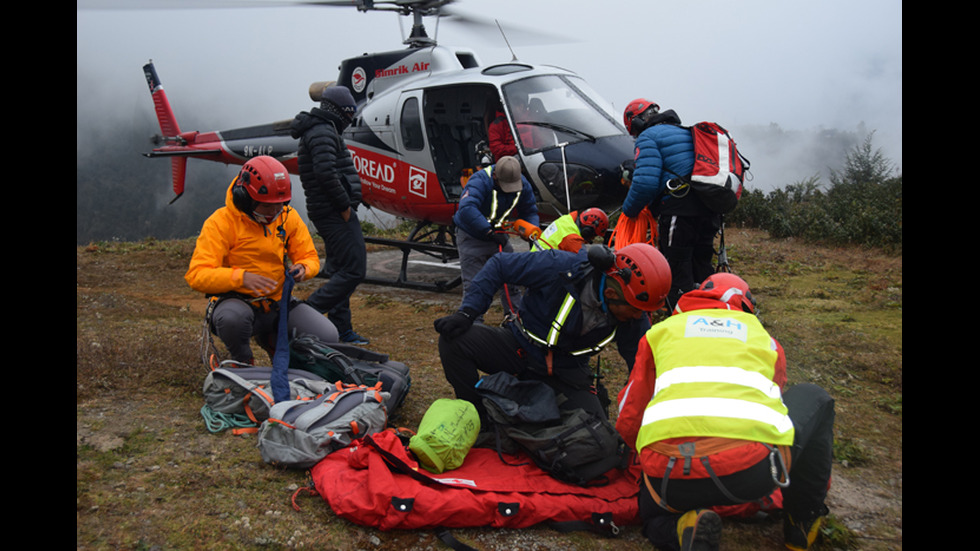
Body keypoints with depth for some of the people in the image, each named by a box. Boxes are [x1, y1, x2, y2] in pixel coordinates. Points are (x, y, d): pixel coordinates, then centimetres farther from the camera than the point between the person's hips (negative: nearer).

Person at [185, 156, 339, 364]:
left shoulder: (288, 217, 5)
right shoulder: (221, 222, -11)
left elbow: (310, 257, 11)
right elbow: (197, 276, -18)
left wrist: (302, 268, -15)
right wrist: (241, 277, -36)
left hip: (278, 302, 4)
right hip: (237, 300, -4)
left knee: (328, 337, -18)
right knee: (232, 319, -41)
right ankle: (243, 364, -7)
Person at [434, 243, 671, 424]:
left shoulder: (632, 318, -14)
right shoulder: (561, 267, -26)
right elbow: (498, 266, -15)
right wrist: (467, 312, -23)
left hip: (567, 372, 2)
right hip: (519, 349, -2)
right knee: (455, 339, -28)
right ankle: (478, 419, -8)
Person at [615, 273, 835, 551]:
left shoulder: (661, 330, 26)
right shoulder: (763, 337, 28)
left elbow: (628, 422, 26)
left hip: (669, 473, 1)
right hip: (752, 470, 0)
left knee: (655, 521, 37)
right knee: (814, 399, 31)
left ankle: (685, 528, 1)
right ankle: (804, 523, 33)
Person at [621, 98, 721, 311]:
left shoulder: (649, 136, 0)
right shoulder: (686, 133, 27)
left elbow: (645, 183, -13)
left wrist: (629, 210, 1)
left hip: (679, 212, -9)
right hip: (709, 212, 9)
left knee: (677, 279, -5)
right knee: (700, 276, 16)